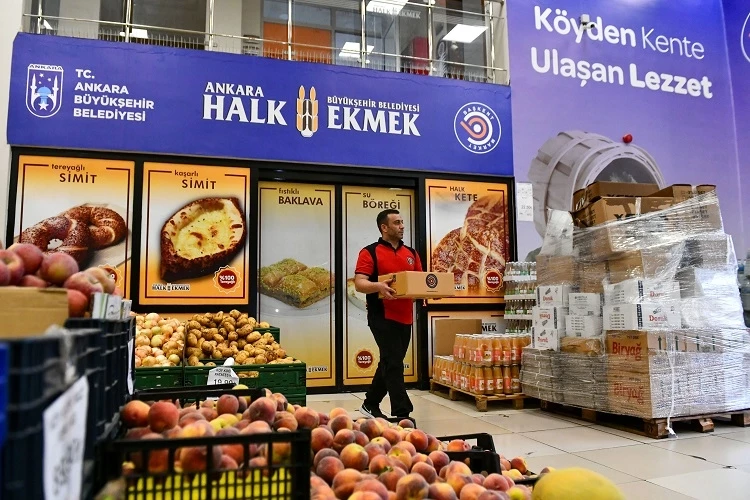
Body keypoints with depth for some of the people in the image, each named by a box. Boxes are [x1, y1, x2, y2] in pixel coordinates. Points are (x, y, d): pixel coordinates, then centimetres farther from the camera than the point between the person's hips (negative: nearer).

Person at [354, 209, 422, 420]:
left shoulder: (411, 253, 14)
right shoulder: (370, 252, -6)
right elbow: (359, 283, -14)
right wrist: (378, 286, -34)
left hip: (405, 317, 7)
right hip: (382, 316, -7)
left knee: (390, 363, 16)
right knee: (393, 364, -8)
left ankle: (371, 404, 32)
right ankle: (402, 413, -3)